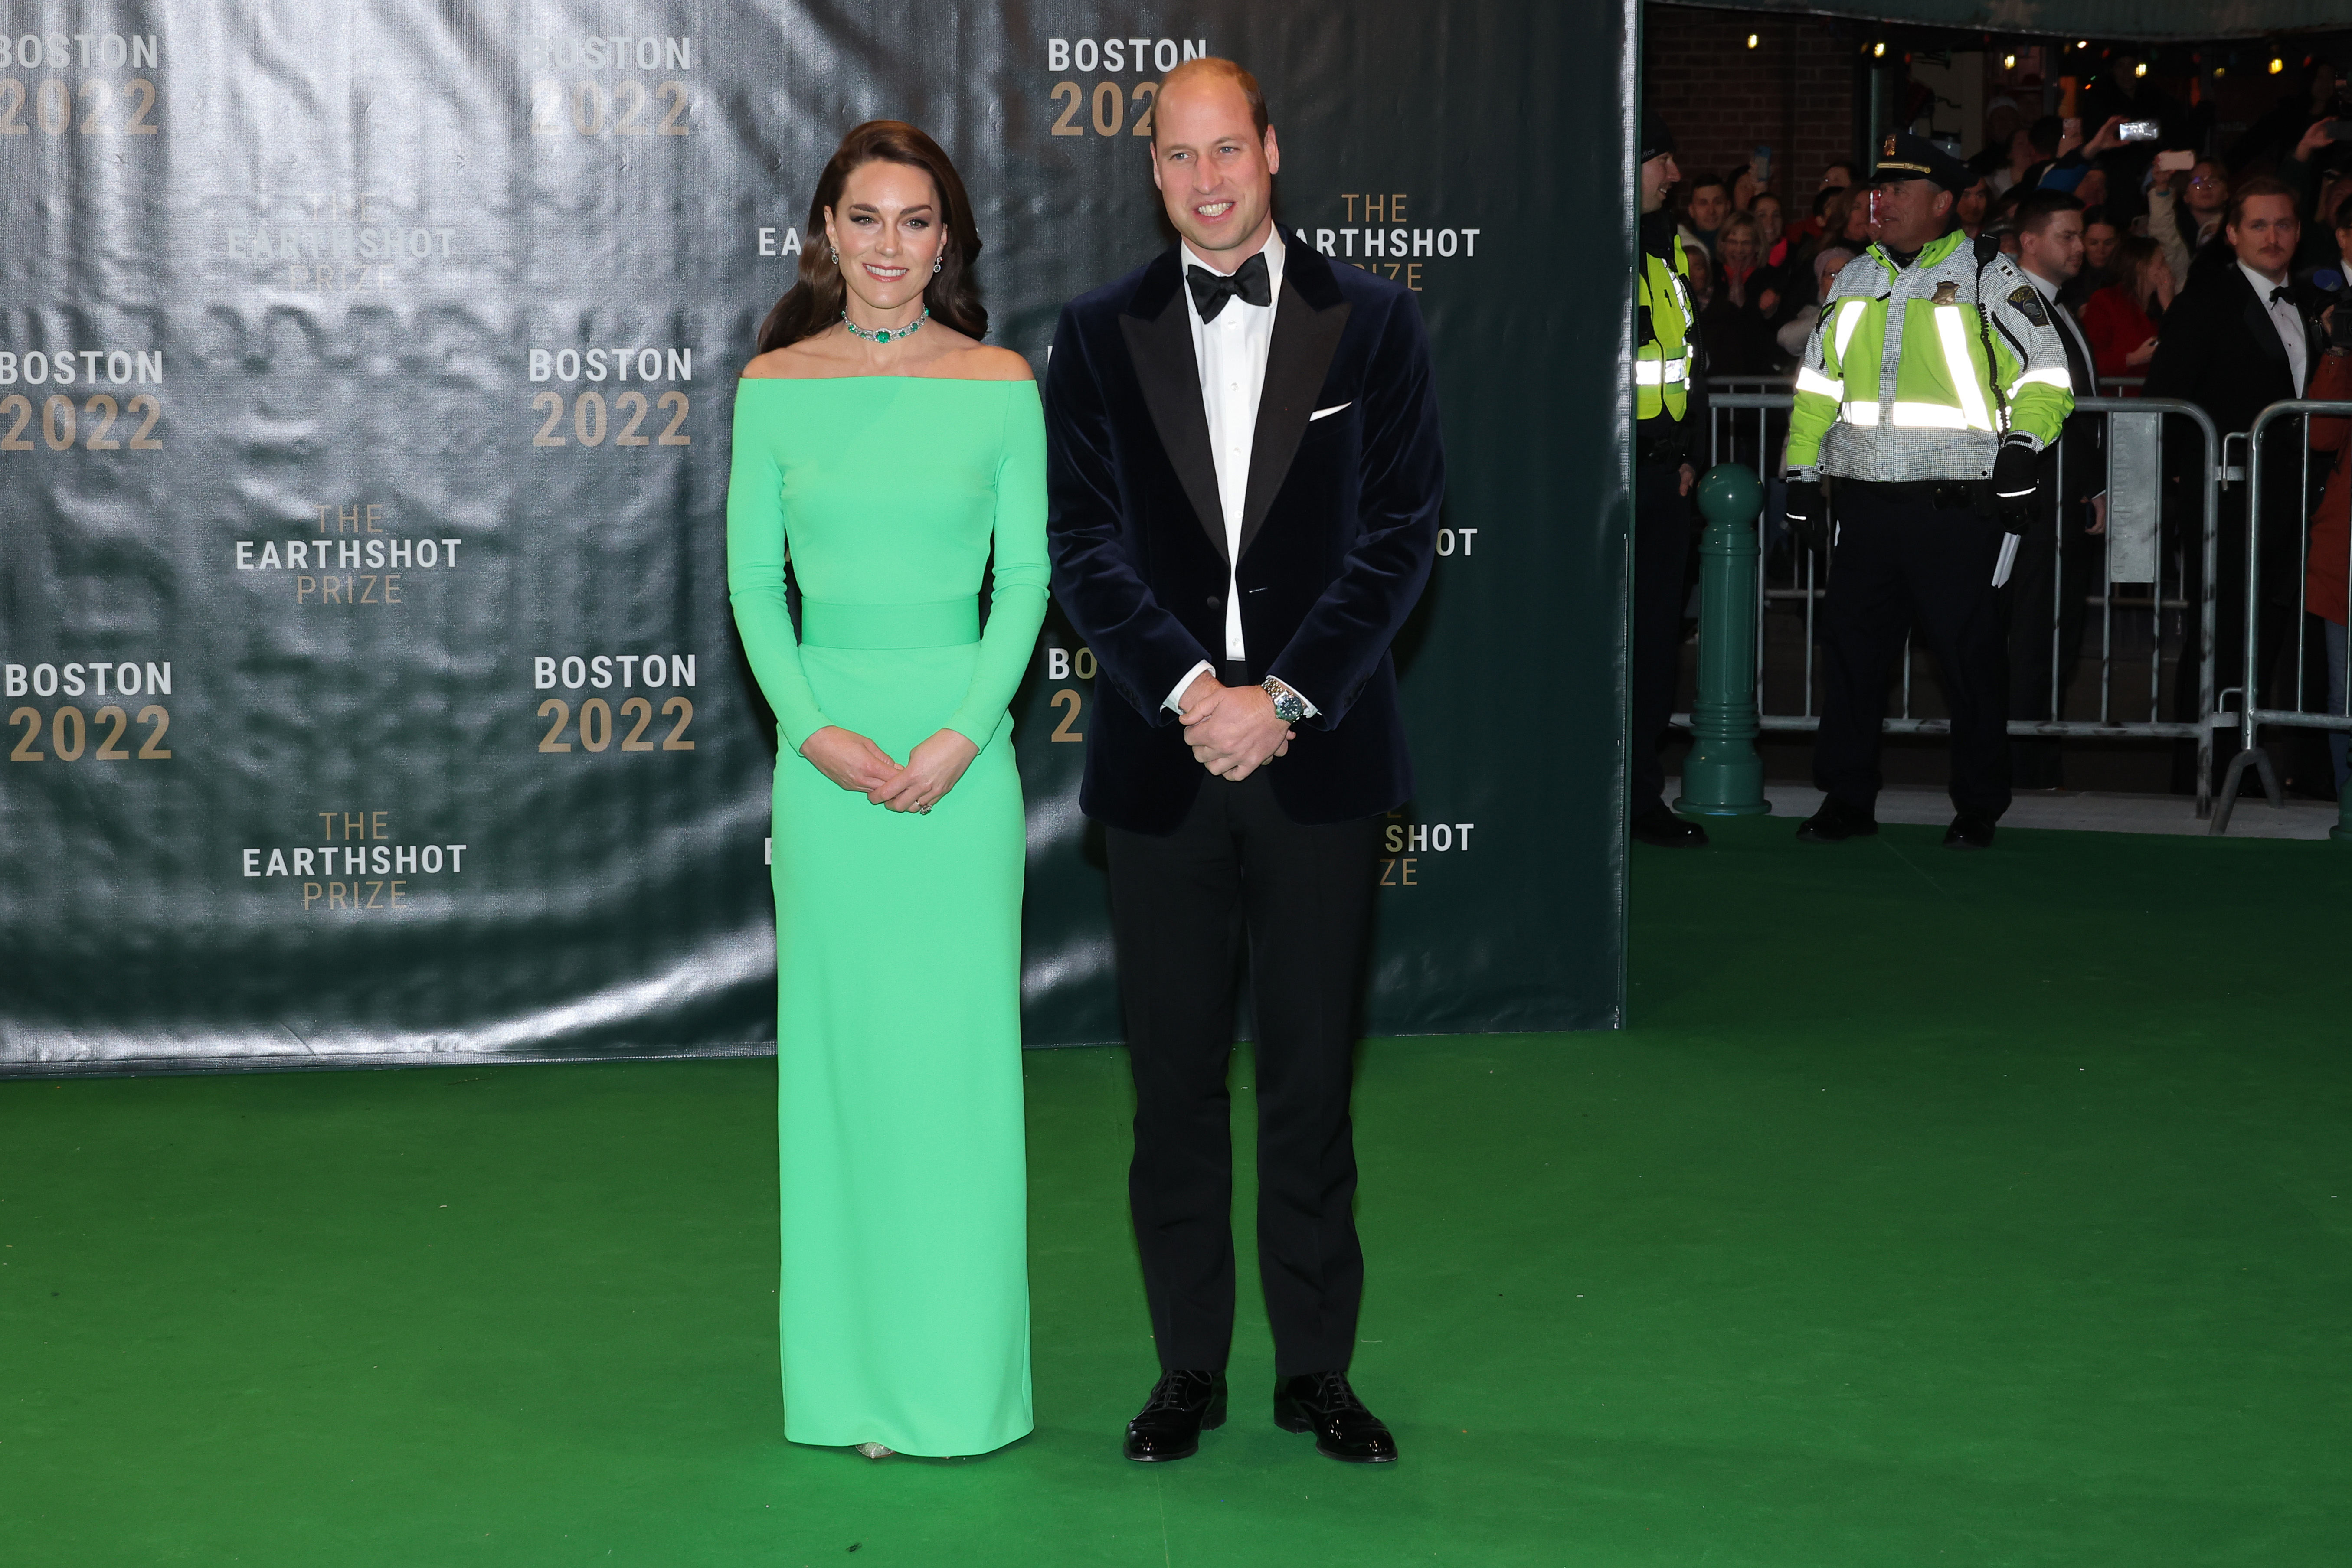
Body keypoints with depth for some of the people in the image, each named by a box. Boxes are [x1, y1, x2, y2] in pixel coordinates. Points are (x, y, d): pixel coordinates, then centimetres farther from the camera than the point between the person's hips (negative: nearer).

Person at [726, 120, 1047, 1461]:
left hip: (965, 735, -1)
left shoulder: (1000, 384, 2)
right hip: (826, 737, 1)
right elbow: (754, 580, 4)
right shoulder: (775, 387, 4)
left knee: (958, 1039, 1)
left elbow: (1026, 575, 1)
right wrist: (816, 731, -9)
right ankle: (853, 1377, 14)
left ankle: (963, 1375, 11)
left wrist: (963, 735, -11)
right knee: (839, 1039, 4)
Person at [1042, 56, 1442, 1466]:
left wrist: (1285, 696, -12)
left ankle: (1316, 1369, 17)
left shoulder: (1374, 321, 3)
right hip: (1162, 762, 1)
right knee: (1175, 1084, 7)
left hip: (1321, 756, -1)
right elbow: (1086, 544, 0)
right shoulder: (1102, 333, 6)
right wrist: (1190, 690, -14)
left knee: (1314, 1080, 6)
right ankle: (1189, 1369, 18)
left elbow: (1403, 535, -3)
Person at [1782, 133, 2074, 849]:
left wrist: (2024, 442, -18)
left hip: (1958, 505, -5)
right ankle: (1847, 797, 16)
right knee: (1850, 649, 5)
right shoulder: (1854, 281, 16)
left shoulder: (1989, 278, 0)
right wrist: (1801, 476, 15)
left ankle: (1978, 808, 11)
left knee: (1969, 656, 0)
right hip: (1863, 501, 5)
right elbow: (1818, 381, 21)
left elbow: (2046, 374, -3)